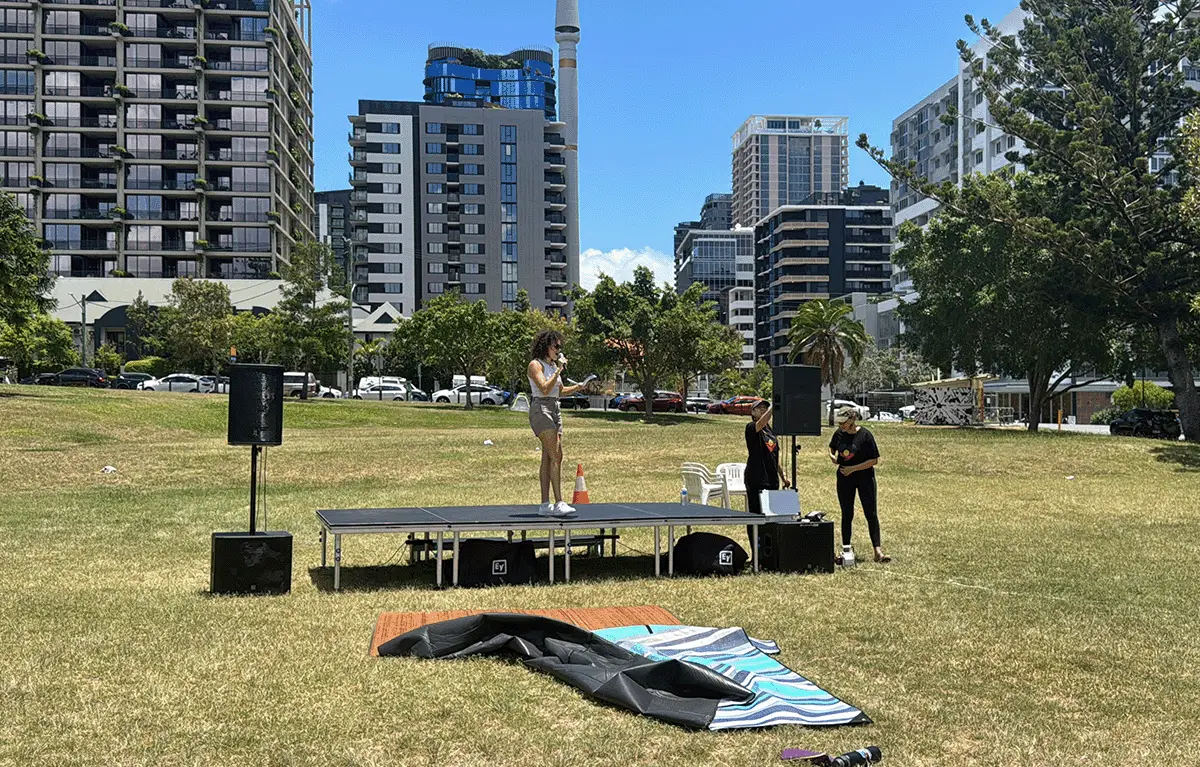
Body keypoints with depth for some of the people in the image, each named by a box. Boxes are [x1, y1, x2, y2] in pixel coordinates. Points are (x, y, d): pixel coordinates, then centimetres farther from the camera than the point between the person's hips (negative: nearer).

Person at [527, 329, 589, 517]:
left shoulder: (553, 365, 17)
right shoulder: (535, 365, -8)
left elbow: (560, 391, 24)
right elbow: (545, 389, -19)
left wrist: (577, 387, 8)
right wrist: (559, 370, -18)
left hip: (555, 410, 9)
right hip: (541, 408, -9)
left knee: (549, 459, 5)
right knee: (556, 456, -17)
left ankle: (545, 505, 7)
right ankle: (559, 503, -20)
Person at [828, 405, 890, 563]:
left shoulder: (865, 435, -15)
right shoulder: (839, 434, -2)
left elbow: (874, 460, -14)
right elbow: (832, 447, 19)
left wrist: (853, 468, -19)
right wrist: (832, 456, -4)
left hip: (865, 478, -4)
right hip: (844, 479, 4)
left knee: (871, 514, -4)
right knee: (847, 514, 9)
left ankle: (878, 551, -4)